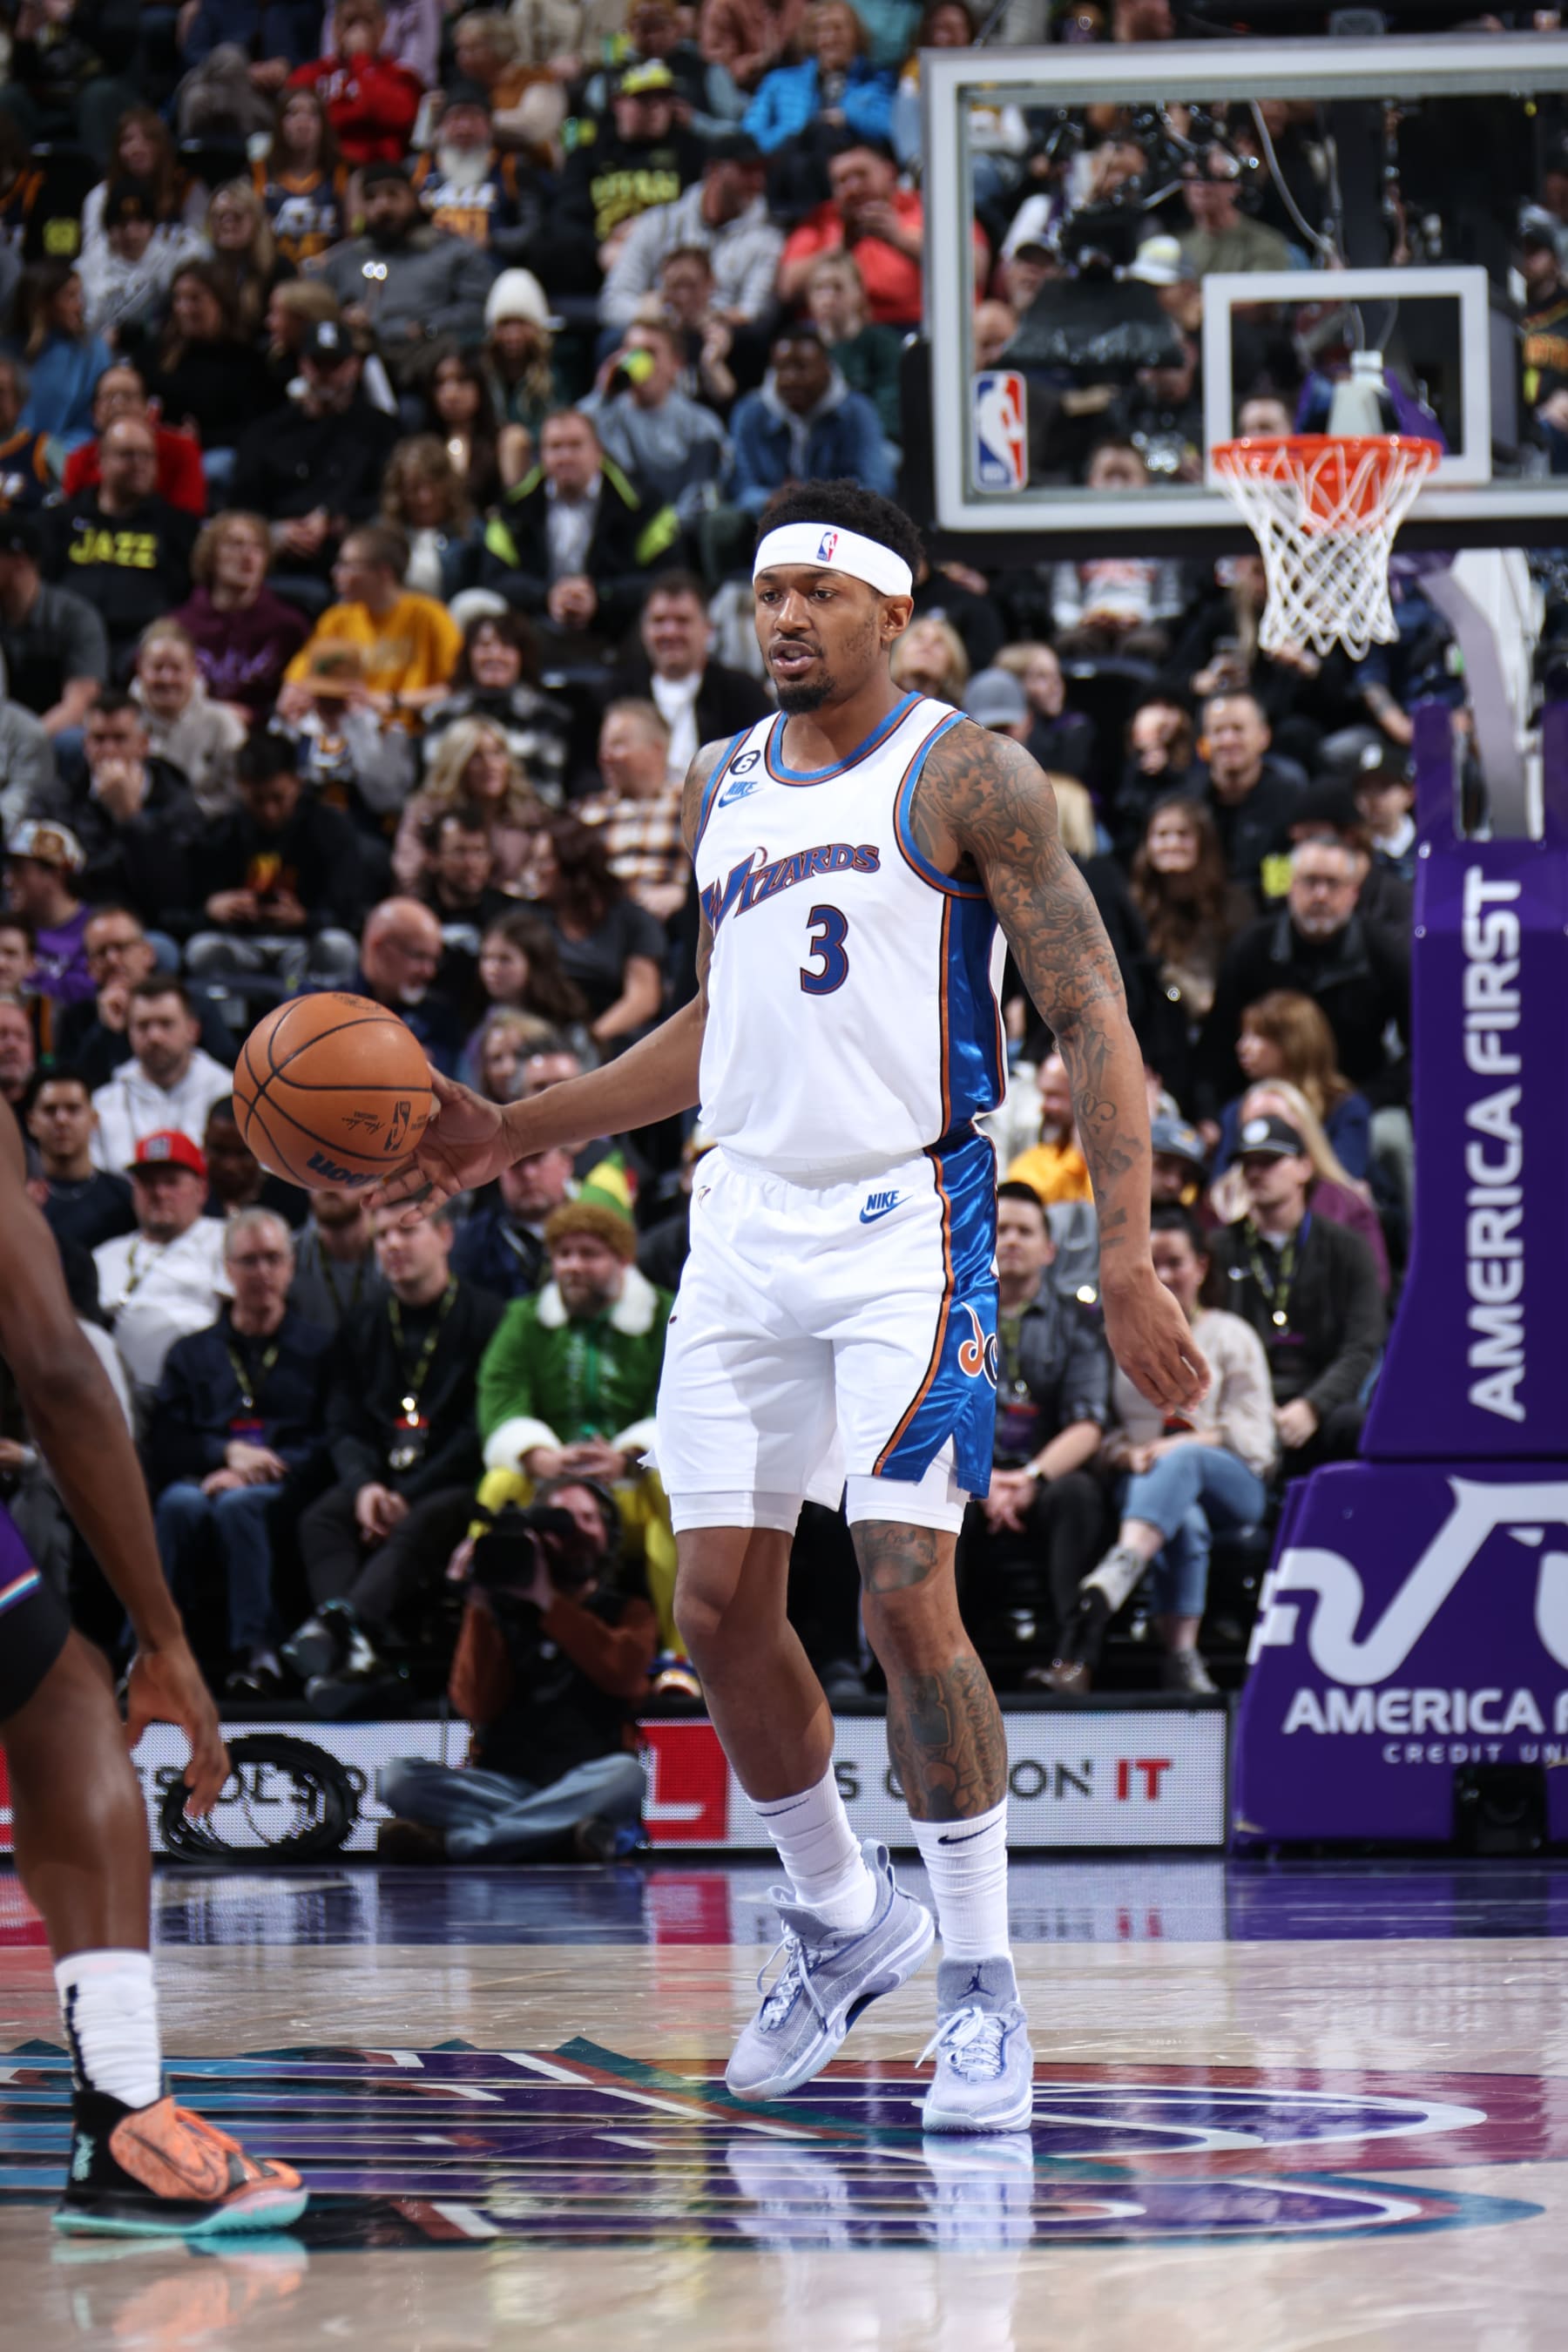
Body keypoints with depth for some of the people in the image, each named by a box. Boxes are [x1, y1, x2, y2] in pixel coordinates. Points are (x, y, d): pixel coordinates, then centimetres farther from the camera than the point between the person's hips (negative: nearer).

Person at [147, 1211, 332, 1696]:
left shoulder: (319, 1349, 18)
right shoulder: (192, 1353, 25)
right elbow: (164, 1444, 11)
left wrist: (257, 1470, -11)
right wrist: (228, 1452, -9)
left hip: (282, 1493, -2)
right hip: (205, 1477, 2)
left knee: (237, 1504, -37)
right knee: (181, 1502, -34)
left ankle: (255, 1651, -41)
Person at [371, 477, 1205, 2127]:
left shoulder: (965, 779, -6)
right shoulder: (721, 786, 13)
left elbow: (1092, 1019, -9)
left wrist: (1125, 1251, -19)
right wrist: (514, 1134, 20)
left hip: (906, 1227, -6)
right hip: (745, 1228, 6)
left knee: (908, 1599, -14)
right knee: (718, 1604, 3)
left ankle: (981, 1984, -3)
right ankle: (839, 1918, 24)